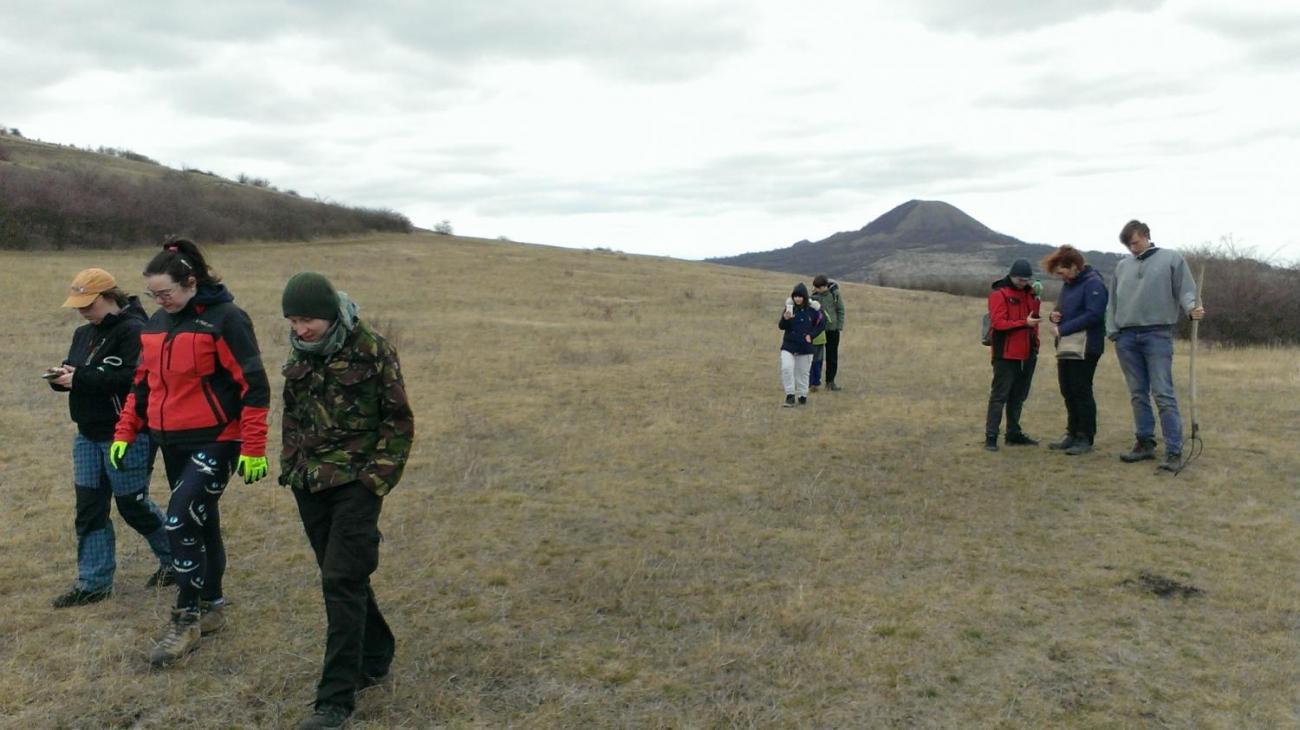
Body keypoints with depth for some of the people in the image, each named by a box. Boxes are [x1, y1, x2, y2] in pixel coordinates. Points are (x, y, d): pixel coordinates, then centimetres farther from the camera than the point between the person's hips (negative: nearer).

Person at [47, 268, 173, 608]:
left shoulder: (134, 330, -16)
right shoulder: (84, 334, 13)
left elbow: (135, 379, -26)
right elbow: (76, 370, 19)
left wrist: (80, 378, -24)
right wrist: (62, 375, -5)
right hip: (89, 435, 9)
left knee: (133, 504, 3)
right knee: (89, 507, 9)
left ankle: (176, 560, 24)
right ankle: (94, 582, 18)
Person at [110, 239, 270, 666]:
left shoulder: (224, 319, -14)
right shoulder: (156, 324, 10)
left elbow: (254, 387, -15)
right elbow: (143, 384, 20)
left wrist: (253, 450, -17)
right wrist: (125, 434, 12)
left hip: (215, 442, -7)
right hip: (172, 444, 7)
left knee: (180, 522, -14)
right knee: (200, 523, 15)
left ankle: (186, 619, -1)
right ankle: (211, 607, 29)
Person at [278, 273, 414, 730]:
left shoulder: (372, 351, -11)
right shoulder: (300, 354, 8)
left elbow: (400, 421, -9)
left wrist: (376, 479, -13)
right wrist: (290, 467, 13)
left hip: (355, 483, -6)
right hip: (309, 485, 6)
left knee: (341, 582, -9)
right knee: (346, 579, 14)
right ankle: (375, 658, 33)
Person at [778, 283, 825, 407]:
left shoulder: (812, 309, -7)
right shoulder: (790, 307, -2)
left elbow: (822, 324, 3)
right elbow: (781, 326, -1)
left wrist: (811, 335, -8)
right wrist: (785, 319, -22)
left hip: (805, 346, -1)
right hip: (789, 345, 1)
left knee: (803, 372, 10)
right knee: (786, 368, -16)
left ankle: (802, 395, 25)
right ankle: (790, 395, -8)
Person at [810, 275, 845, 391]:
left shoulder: (835, 294, -6)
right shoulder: (814, 295, -3)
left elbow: (840, 310, 0)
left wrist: (840, 326, -5)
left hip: (832, 329, 0)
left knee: (832, 357, 7)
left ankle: (830, 381, 17)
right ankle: (815, 381, 6)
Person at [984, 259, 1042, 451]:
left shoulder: (1029, 293, 14)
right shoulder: (999, 294, -9)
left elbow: (1033, 317, 17)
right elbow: (998, 323, -19)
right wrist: (1025, 323, -23)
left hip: (1026, 354, 7)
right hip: (1006, 354, -7)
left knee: (1018, 396, 14)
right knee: (999, 395, -7)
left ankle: (1014, 434, 22)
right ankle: (991, 436, -5)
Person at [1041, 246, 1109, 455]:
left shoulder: (1093, 284, -11)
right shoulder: (1068, 285, 17)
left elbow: (1093, 315, -20)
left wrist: (1062, 329, -18)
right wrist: (1054, 315, 3)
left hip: (1084, 349, -9)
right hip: (1065, 348, 9)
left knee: (1081, 392, -3)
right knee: (1068, 392, 12)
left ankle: (1086, 438, 5)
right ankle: (1073, 434, 21)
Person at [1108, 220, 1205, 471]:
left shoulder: (1172, 259, 5)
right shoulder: (1122, 266, 16)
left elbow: (1186, 289, 1)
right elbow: (1113, 302, 18)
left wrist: (1191, 308, -19)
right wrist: (1112, 330, 8)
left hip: (1158, 334, -4)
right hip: (1126, 337, 4)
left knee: (1163, 394, -9)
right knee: (1138, 394, 9)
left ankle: (1174, 452, -7)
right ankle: (1145, 443, 18)